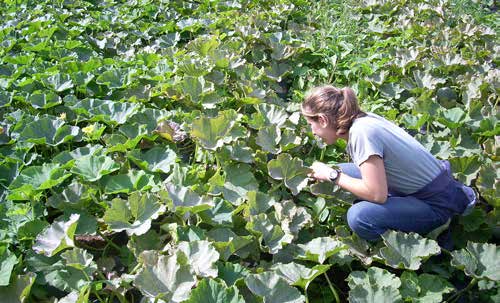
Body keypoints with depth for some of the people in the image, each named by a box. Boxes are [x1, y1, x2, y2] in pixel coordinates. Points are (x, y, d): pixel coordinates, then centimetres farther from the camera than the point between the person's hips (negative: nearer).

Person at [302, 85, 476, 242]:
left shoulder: (361, 132, -26)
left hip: (436, 204, -9)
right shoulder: (363, 119, -1)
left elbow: (377, 194, -27)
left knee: (359, 216, -28)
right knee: (343, 172, 7)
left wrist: (333, 175, -17)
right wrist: (335, 173, 3)